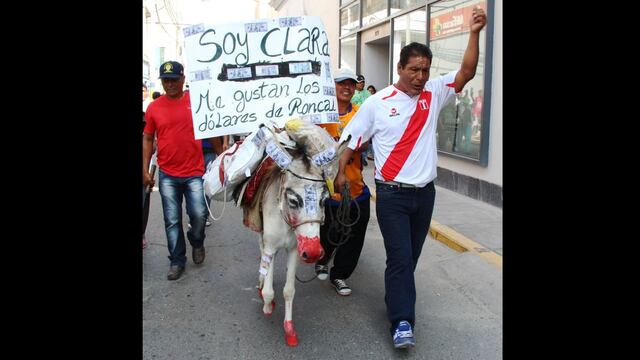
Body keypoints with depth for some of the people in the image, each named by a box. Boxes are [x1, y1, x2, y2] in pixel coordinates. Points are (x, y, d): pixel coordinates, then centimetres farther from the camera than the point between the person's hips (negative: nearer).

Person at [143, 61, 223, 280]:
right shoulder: (154, 107, 2)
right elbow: (147, 139, 9)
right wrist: (145, 170, 5)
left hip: (195, 172, -1)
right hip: (167, 175, 2)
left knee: (199, 214, -3)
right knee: (172, 221, 7)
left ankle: (197, 242, 29)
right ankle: (177, 261, 22)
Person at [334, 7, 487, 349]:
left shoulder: (434, 94, 5)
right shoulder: (377, 103, -5)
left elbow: (466, 72, -4)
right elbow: (351, 139, 0)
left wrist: (474, 33, -14)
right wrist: (340, 173, -7)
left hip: (425, 192, 4)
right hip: (392, 194, -4)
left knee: (410, 256, 16)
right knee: (400, 258, -7)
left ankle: (395, 300, 35)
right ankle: (402, 323, -1)